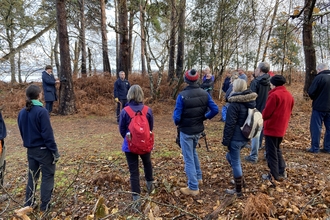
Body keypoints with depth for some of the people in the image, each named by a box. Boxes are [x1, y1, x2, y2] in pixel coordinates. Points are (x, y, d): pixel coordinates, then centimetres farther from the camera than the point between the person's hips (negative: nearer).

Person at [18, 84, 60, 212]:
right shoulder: (42, 111, -19)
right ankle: (45, 205, 12)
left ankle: (29, 203, 28)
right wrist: (55, 151, -13)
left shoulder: (22, 113, 2)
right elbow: (48, 134, -19)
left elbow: (22, 132, 12)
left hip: (31, 150, 7)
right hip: (43, 150, -7)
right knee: (47, 177, 6)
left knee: (32, 176, 19)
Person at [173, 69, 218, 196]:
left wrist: (177, 123, 1)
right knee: (193, 152, 29)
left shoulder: (182, 95, -20)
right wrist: (204, 117, 9)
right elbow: (215, 110, -6)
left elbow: (177, 116, -21)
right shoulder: (205, 94, -5)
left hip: (186, 131, -6)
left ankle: (193, 188, 16)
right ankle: (198, 178, 40)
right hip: (198, 130, 6)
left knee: (188, 158, 6)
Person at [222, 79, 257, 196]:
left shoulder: (235, 103, -18)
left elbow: (230, 124, -18)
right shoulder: (251, 101, 7)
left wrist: (226, 139, -11)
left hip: (236, 138, -9)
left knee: (235, 163, 4)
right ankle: (240, 180, 34)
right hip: (245, 137, 9)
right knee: (230, 156, 26)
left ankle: (238, 190, 16)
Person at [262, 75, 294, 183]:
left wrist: (263, 115, 3)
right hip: (281, 128, 8)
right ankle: (282, 172, 25)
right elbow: (288, 112, 14)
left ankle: (275, 176, 10)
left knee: (271, 152, 3)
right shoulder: (289, 95, 8)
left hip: (271, 128, -8)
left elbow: (266, 113, -18)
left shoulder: (274, 95, -19)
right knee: (277, 150, 22)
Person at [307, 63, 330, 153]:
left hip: (319, 107, -6)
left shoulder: (319, 77, -13)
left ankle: (315, 148, 4)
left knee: (316, 127, 1)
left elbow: (311, 92, -14)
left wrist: (314, 99, 5)